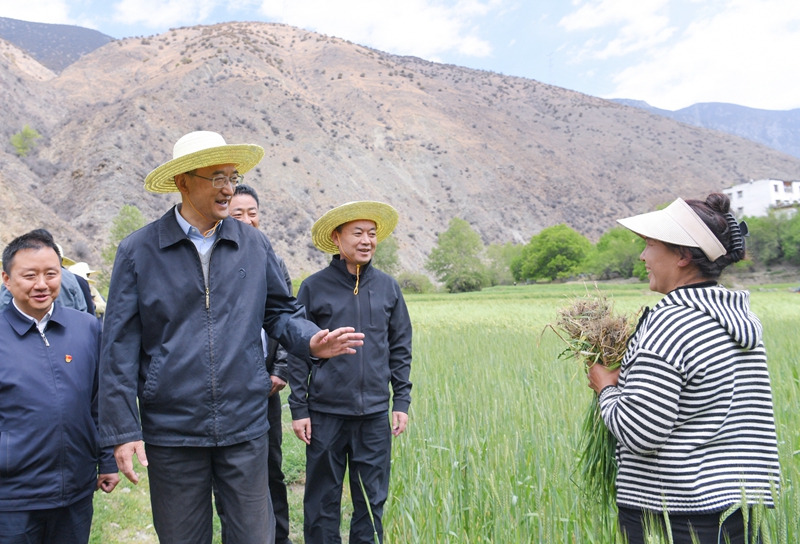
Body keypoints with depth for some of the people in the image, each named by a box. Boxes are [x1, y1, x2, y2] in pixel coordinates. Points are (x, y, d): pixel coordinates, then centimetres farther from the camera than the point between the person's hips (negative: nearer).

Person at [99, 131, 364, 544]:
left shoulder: (254, 245, 3)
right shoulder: (138, 251, -4)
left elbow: (280, 311, 11)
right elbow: (120, 347, -4)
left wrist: (310, 341, -11)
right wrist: (122, 430, -6)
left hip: (245, 429, 2)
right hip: (171, 432, -1)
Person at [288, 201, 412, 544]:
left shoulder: (387, 287, 5)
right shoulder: (314, 287, -2)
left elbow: (400, 348, 10)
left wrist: (402, 401, 5)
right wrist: (298, 409, -2)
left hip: (375, 413, 2)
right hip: (325, 412, -2)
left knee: (373, 499, 10)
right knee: (322, 500, 8)